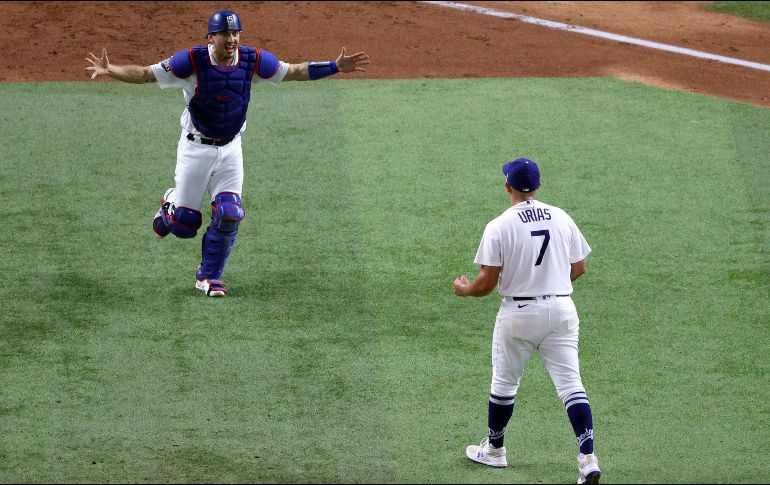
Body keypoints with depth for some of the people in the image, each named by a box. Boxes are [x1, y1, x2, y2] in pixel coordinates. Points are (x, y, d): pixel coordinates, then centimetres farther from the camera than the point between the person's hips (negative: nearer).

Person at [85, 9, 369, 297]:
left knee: (229, 216, -8)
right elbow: (145, 74, -19)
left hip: (230, 150, 3)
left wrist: (335, 67, -7)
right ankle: (171, 206, 40)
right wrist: (108, 70, -34)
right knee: (184, 225, 1)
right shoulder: (192, 61, -19)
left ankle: (208, 277, 13)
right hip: (195, 148, -2)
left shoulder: (252, 60, -9)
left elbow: (295, 72, 0)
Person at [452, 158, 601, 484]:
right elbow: (579, 267, 9)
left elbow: (488, 282, -11)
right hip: (562, 309, 3)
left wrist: (464, 289, 10)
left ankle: (494, 449, 32)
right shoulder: (562, 218, 2)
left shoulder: (499, 227, -11)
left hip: (519, 313, -3)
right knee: (571, 384, 0)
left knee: (504, 384, 16)